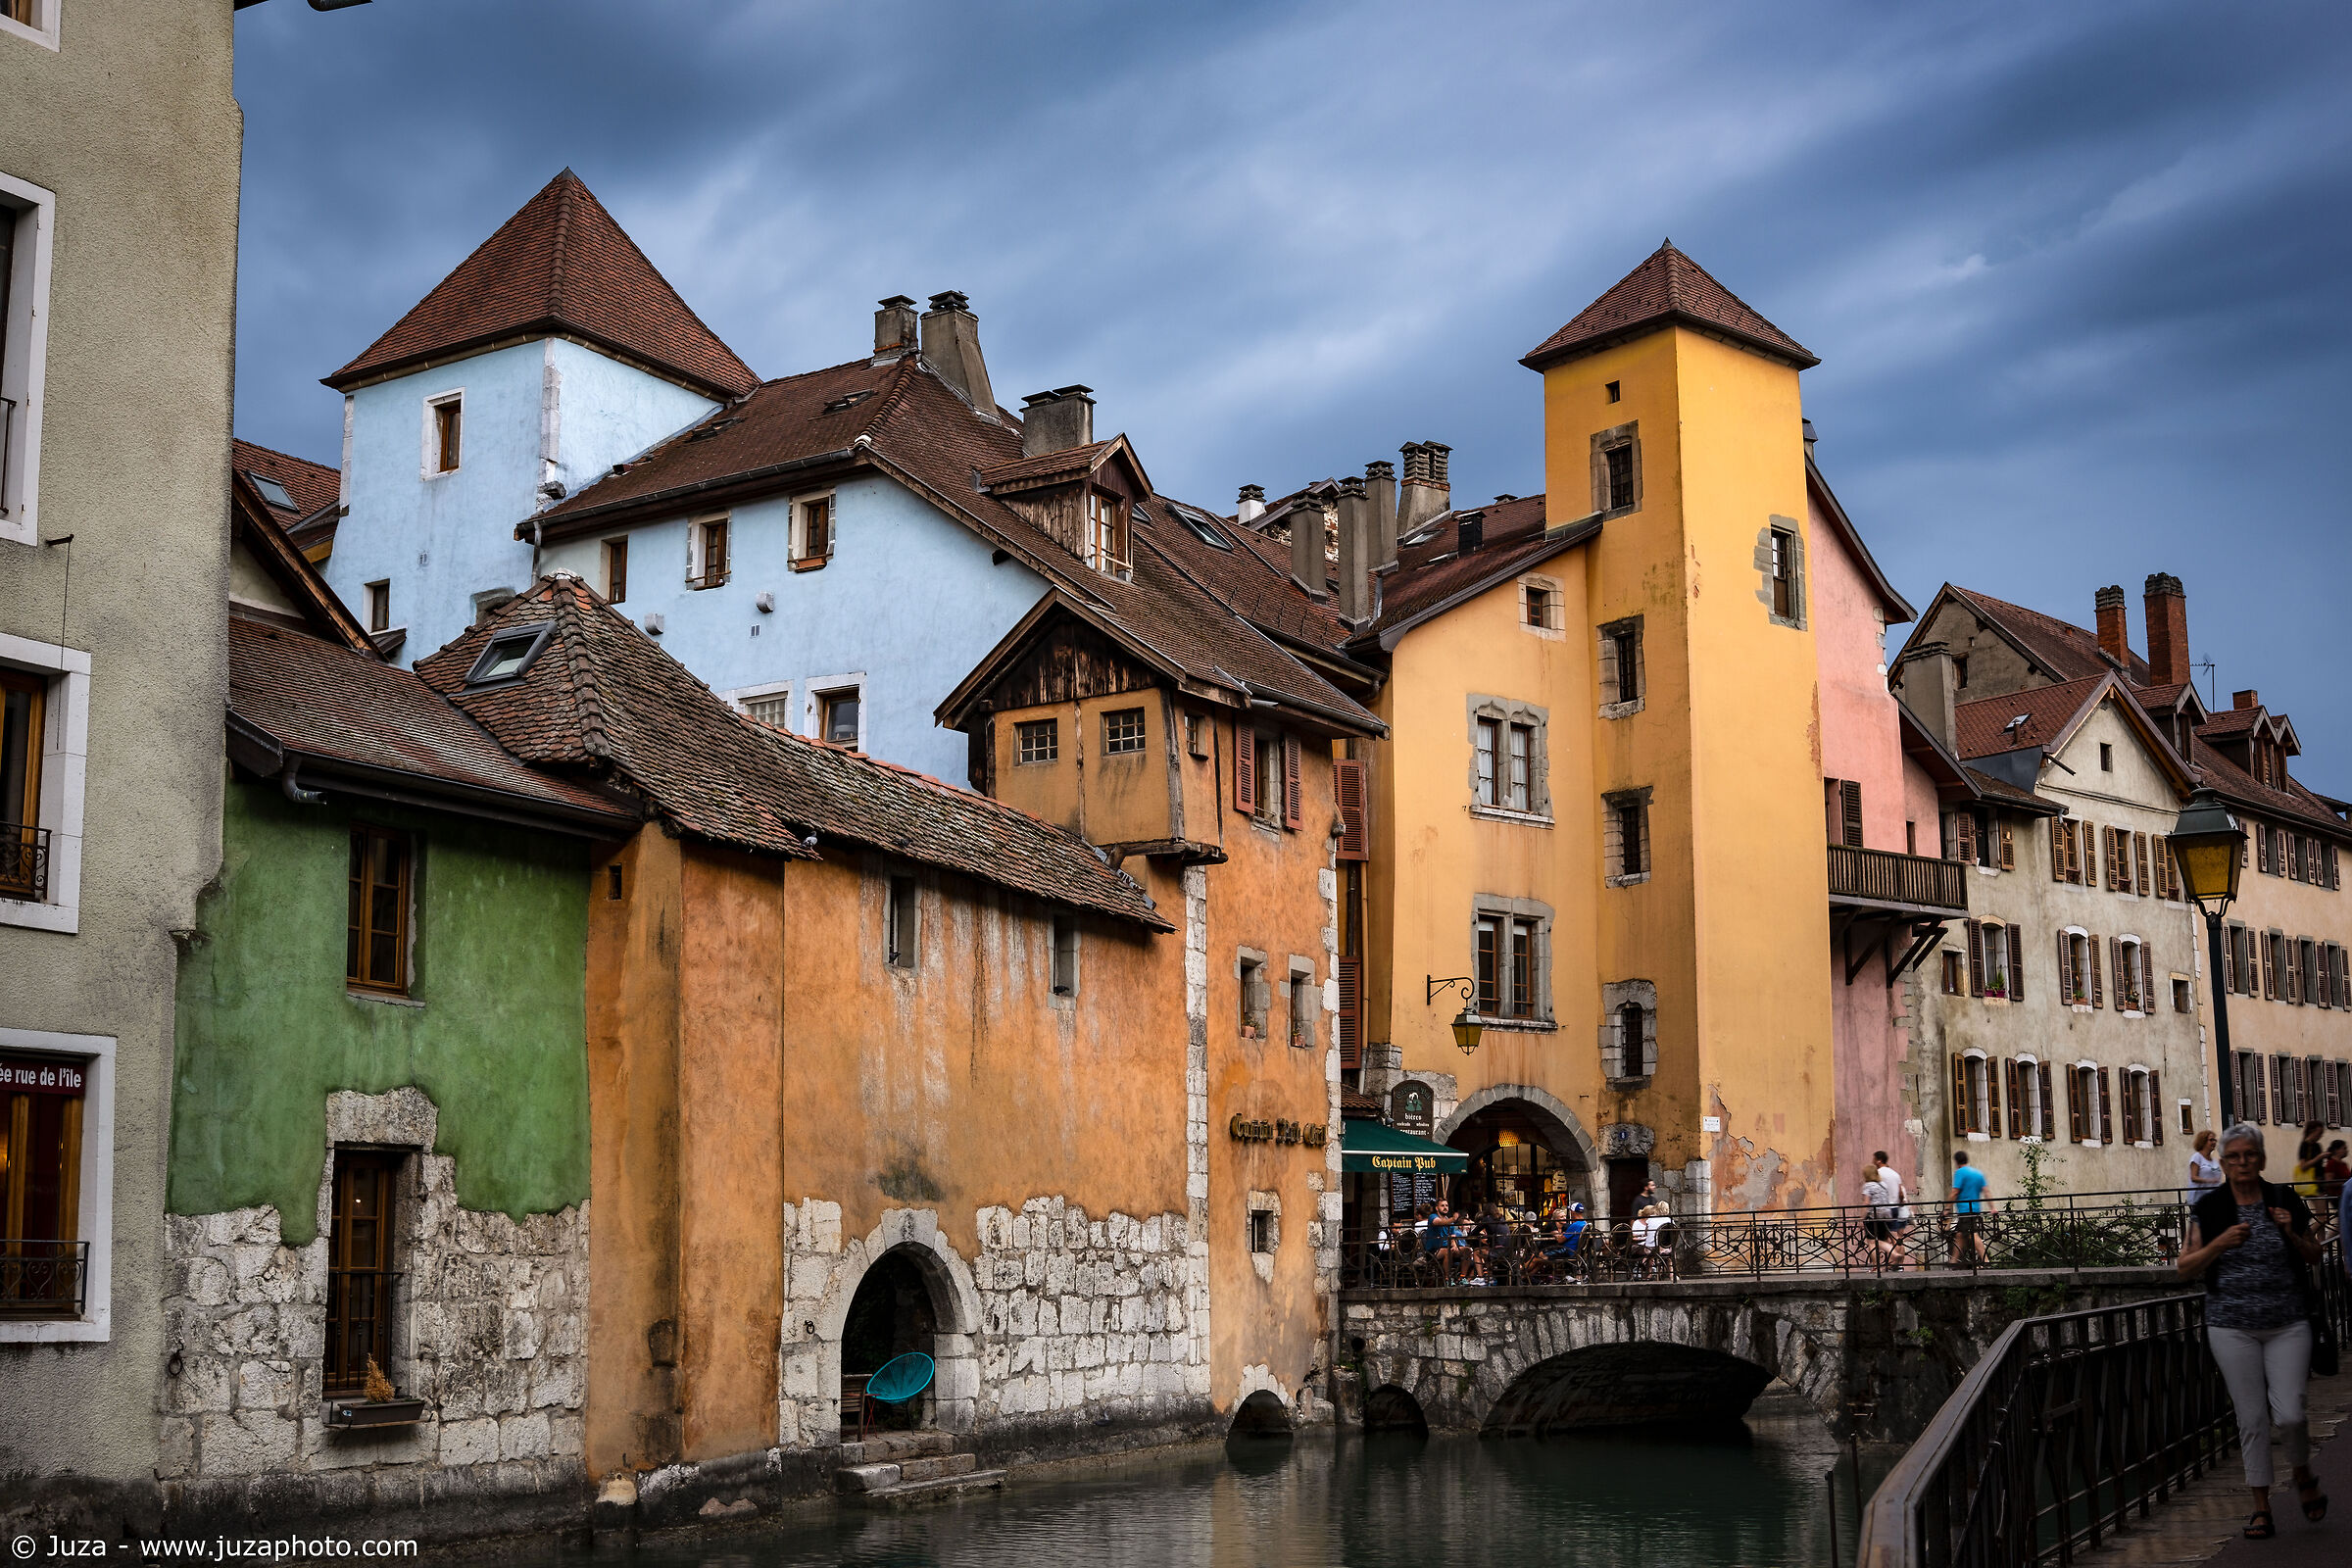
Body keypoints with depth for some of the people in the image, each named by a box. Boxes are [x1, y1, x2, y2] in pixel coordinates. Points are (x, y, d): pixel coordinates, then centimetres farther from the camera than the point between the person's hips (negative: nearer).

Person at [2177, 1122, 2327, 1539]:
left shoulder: (2286, 1201, 3)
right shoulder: (2210, 1208, 1)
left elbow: (2314, 1258, 12)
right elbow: (2186, 1267, 1)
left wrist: (2293, 1235, -8)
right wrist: (2220, 1243, -14)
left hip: (2287, 1325, 0)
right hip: (2232, 1328, 0)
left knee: (2289, 1413, -8)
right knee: (2252, 1417, 2)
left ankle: (2304, 1476, 23)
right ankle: (2261, 1508, 13)